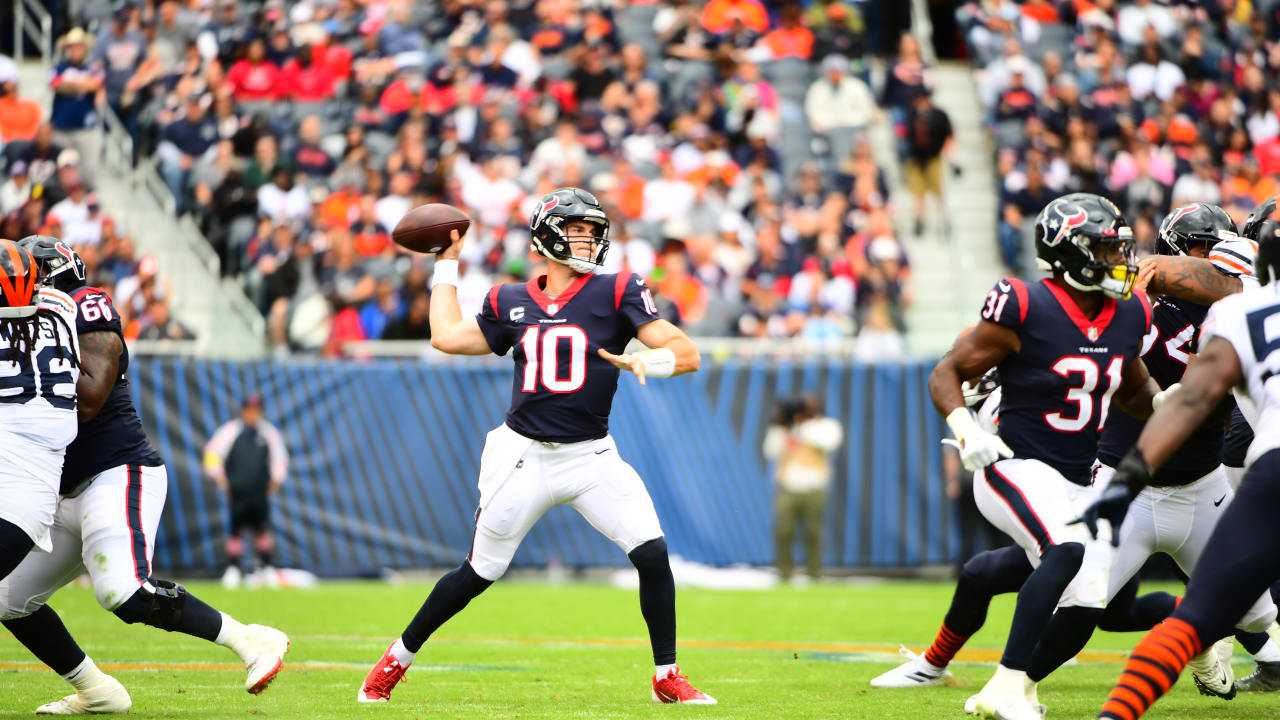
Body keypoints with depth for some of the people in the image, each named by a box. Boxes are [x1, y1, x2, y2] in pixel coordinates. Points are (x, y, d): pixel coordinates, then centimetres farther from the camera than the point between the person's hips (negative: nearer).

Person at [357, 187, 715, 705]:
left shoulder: (616, 294, -1)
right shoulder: (512, 303, 7)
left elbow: (688, 354, -7)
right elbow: (446, 336, 16)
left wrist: (646, 360, -28)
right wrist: (447, 263, 21)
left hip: (592, 457, 0)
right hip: (524, 457, 0)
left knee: (652, 555, -15)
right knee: (479, 574, 4)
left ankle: (667, 677, 0)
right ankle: (398, 657, 23)